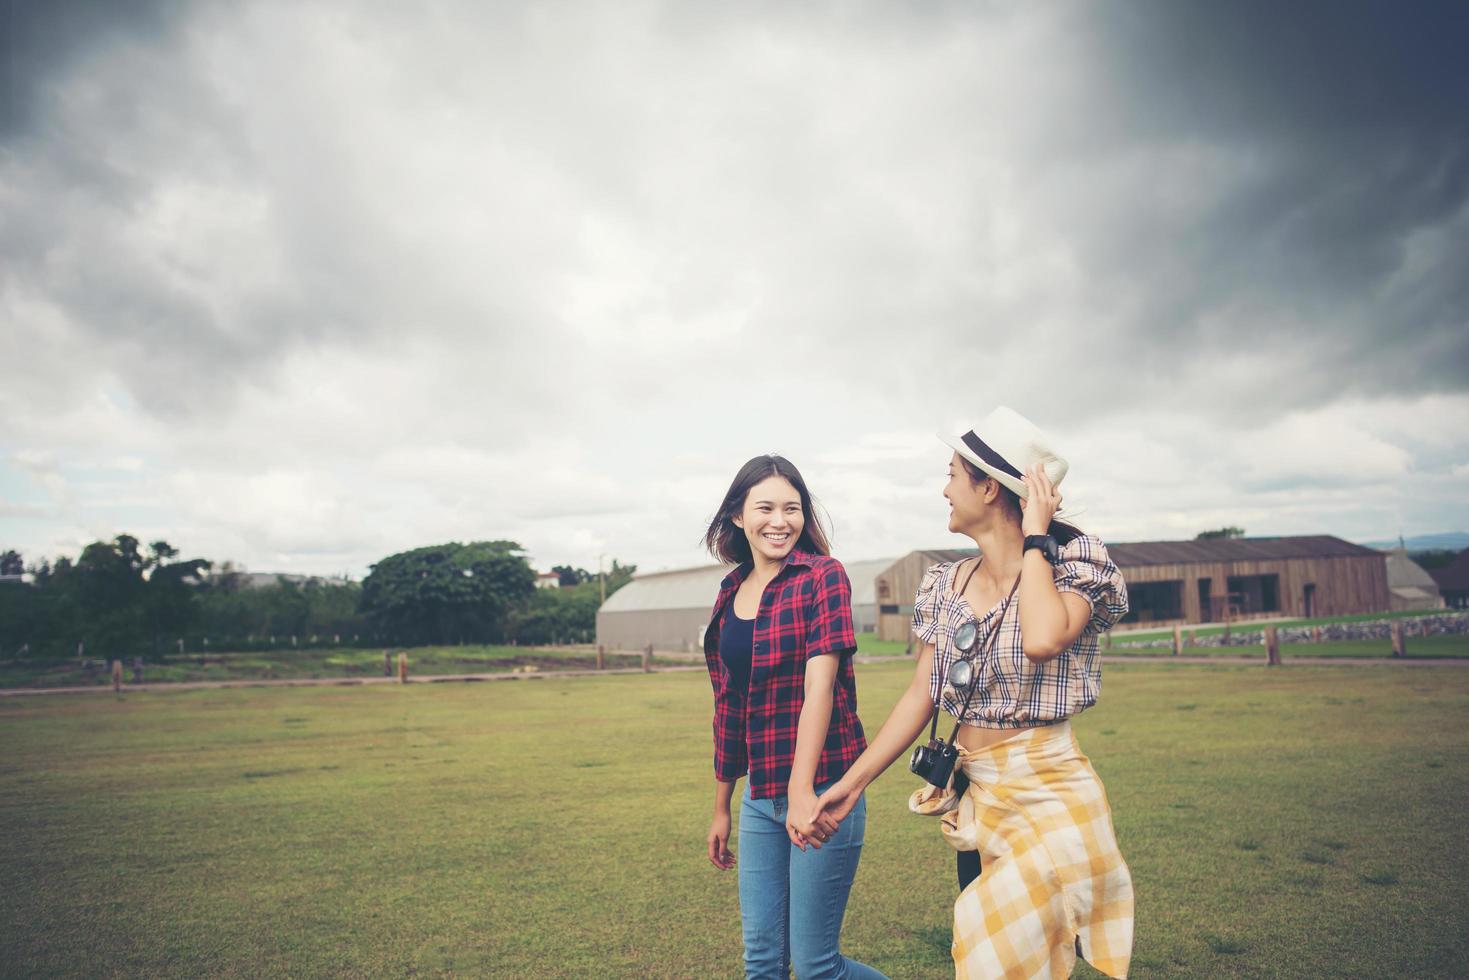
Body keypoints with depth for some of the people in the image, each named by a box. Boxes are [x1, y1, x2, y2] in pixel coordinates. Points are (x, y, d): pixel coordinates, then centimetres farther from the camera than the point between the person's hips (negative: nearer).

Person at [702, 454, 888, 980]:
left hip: (822, 791, -6)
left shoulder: (823, 575, -9)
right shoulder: (732, 592, 9)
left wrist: (802, 791, -32)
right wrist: (721, 808, 18)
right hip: (759, 798, 6)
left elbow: (820, 685, -21)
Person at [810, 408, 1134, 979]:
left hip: (1046, 799, -5)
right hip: (974, 799, 6)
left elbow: (1043, 640, -32)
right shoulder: (947, 585, 5)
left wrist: (1035, 537, -20)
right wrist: (854, 782, 1)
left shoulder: (1071, 567, -10)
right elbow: (922, 693, 5)